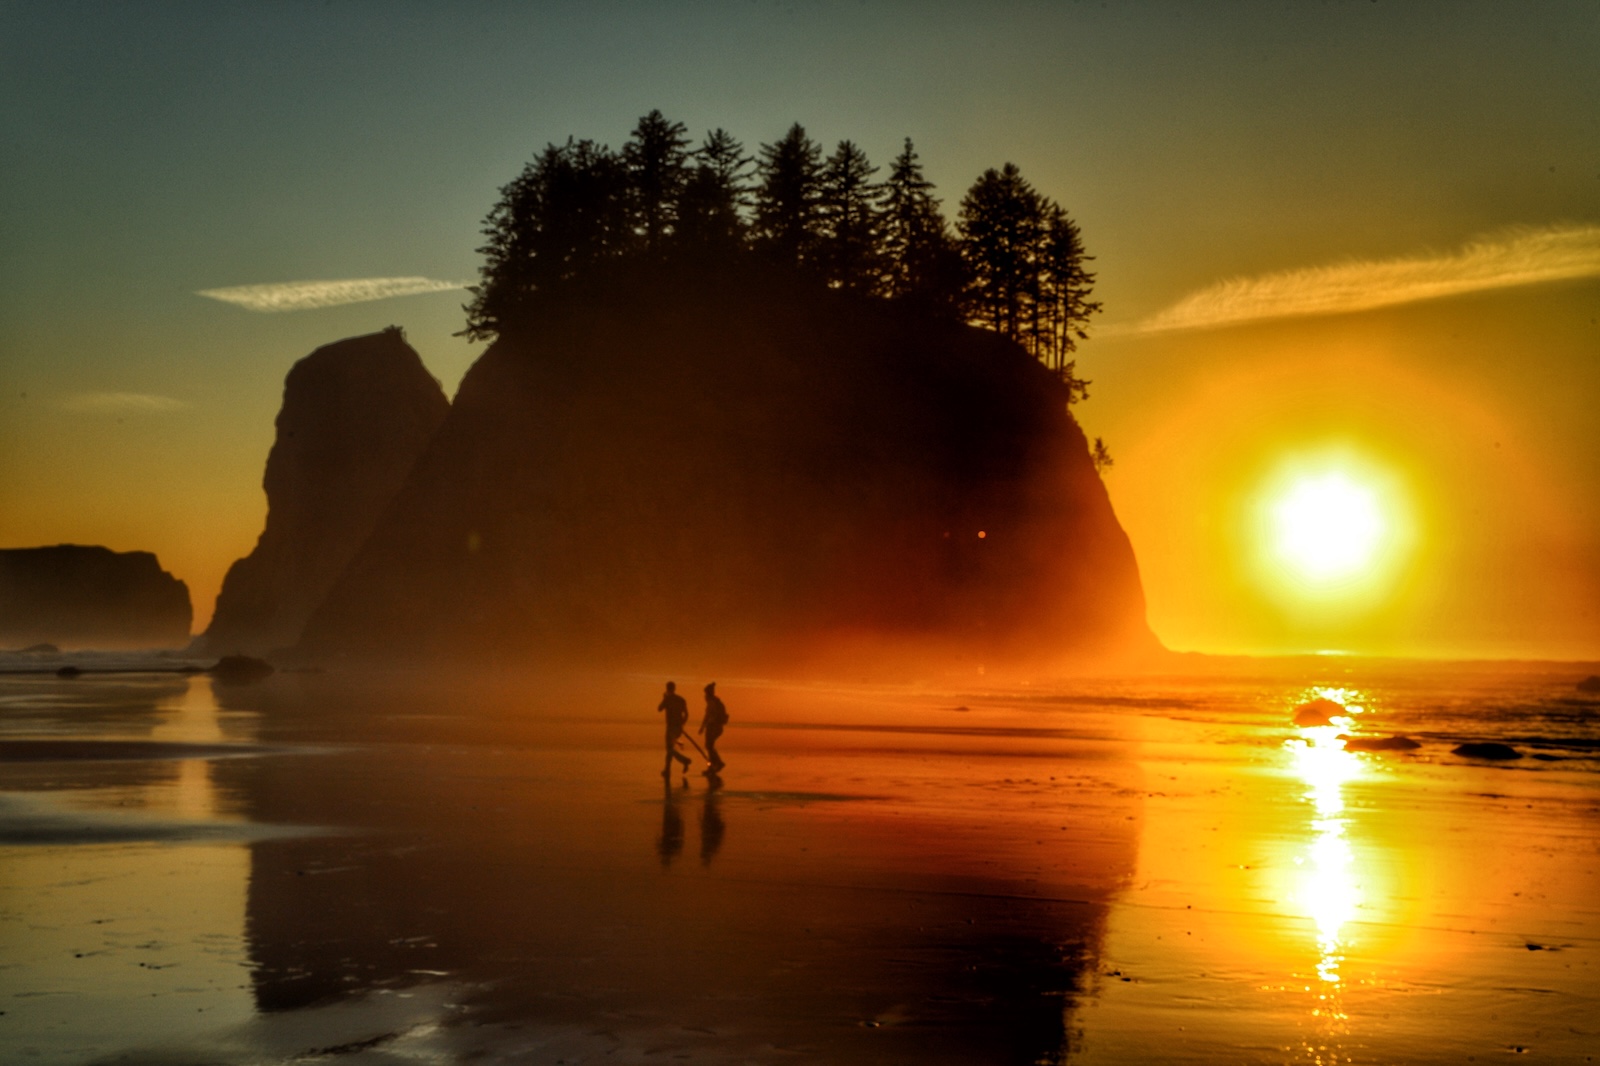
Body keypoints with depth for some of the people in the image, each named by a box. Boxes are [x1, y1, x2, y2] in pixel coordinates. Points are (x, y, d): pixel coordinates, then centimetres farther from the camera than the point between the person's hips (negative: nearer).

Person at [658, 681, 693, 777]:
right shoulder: (681, 699, 7)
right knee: (670, 747, 18)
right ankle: (667, 770, 20)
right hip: (679, 728, 7)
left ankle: (685, 760, -29)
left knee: (670, 749, -6)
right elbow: (686, 714, 6)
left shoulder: (667, 699, -10)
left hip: (671, 727, -7)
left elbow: (659, 710, 2)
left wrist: (663, 699, 14)